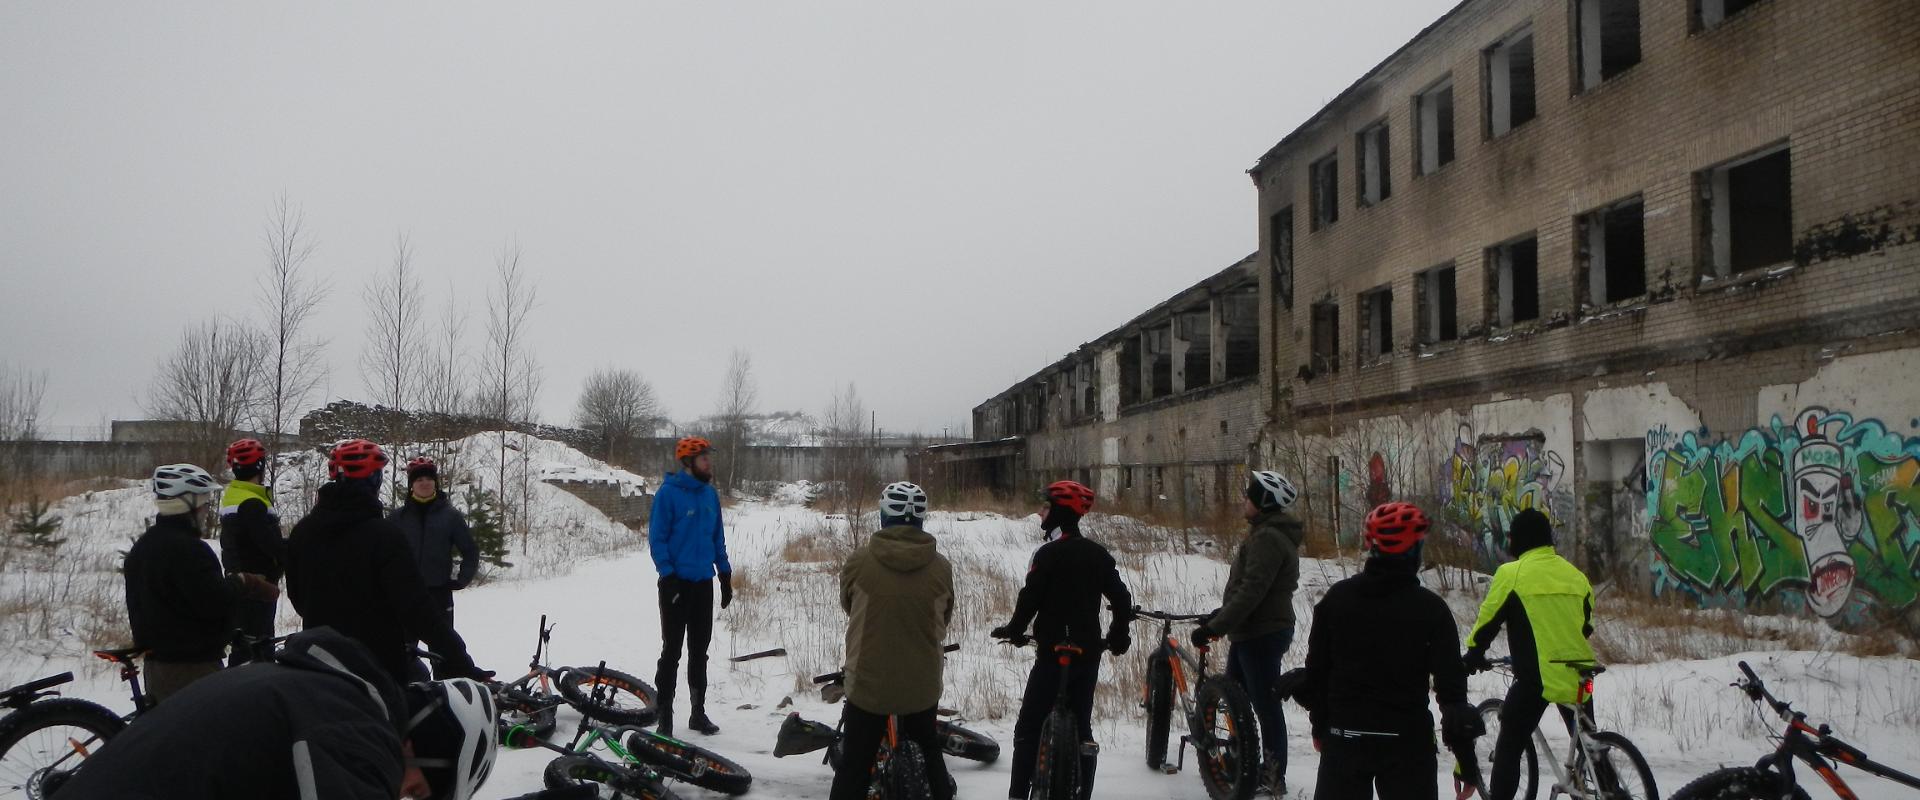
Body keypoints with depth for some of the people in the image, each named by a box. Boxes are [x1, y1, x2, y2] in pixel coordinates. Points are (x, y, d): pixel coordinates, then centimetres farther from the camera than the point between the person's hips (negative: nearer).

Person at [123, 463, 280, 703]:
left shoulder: (142, 546, 12)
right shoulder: (187, 548, -20)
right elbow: (215, 602, -24)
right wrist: (243, 583, -8)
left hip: (156, 662, 10)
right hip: (193, 666, -10)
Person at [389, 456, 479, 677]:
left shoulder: (450, 516, 3)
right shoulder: (398, 517, 6)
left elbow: (470, 552, 8)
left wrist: (462, 580, -1)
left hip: (439, 594, -1)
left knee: (442, 650, 3)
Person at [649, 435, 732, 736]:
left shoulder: (710, 494, 9)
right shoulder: (668, 493, -10)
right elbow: (656, 537, -10)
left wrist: (725, 574, 12)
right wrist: (668, 574, -18)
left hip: (704, 584, 6)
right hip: (677, 584, -6)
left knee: (699, 651, 12)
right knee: (671, 651, -1)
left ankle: (699, 712, 20)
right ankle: (665, 717, 6)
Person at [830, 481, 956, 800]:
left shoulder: (859, 562, -14)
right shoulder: (941, 567, -9)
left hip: (868, 683, -2)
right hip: (922, 686, 2)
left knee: (854, 766, 10)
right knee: (929, 756, 24)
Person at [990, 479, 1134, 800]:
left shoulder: (1049, 554, -13)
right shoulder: (1098, 553, 7)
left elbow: (1030, 599, -14)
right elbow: (1122, 599, 8)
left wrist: (1013, 631, 3)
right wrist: (1118, 637, 21)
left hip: (1054, 653, -6)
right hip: (1089, 653, 7)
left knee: (1028, 727, -1)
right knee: (1082, 725, 14)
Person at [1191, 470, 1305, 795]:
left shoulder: (1267, 538, -19)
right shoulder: (1269, 534, 15)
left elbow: (1251, 591, -26)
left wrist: (1214, 627, -25)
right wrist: (1220, 616, 22)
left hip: (1262, 634, -11)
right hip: (1254, 631, 11)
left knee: (1266, 705, -3)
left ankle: (1274, 778, 6)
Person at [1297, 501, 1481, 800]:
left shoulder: (1337, 597, 0)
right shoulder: (1431, 609, -8)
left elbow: (1316, 668, 4)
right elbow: (1450, 681, -9)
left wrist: (1320, 725, 15)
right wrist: (1464, 750, -4)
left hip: (1344, 734, 2)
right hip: (1407, 740, -2)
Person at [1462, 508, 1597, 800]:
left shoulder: (1511, 573, -6)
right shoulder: (1575, 574, 11)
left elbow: (1488, 619, -3)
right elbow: (1585, 622, 21)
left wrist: (1474, 654, 13)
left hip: (1537, 676, -5)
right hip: (1578, 674, 5)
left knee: (1509, 746, 4)